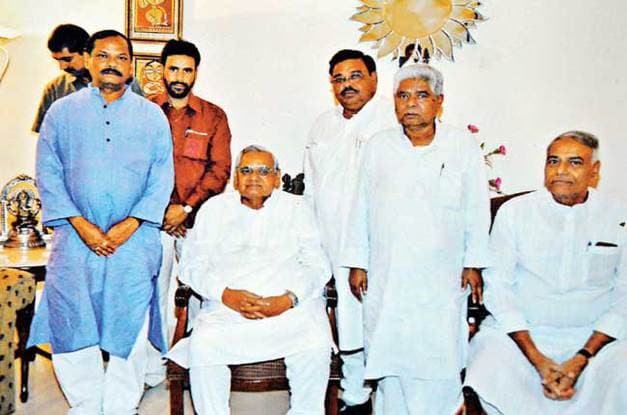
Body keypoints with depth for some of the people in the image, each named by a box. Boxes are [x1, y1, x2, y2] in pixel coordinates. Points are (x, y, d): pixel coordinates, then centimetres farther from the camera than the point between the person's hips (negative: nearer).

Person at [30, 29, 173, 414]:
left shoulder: (152, 116, 8)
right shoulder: (62, 112, 9)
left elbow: (162, 178, 2)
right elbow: (48, 173, 4)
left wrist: (129, 225, -9)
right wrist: (81, 224, -8)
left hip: (135, 238, -1)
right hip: (76, 237, 1)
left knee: (129, 328, 0)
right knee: (72, 326, 2)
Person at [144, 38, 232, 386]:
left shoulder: (214, 116, 7)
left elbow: (220, 168, 0)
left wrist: (187, 207, -9)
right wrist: (158, 209, -6)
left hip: (198, 218, 0)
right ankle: (153, 370, 17)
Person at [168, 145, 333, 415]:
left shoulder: (297, 208, 16)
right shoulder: (214, 208, 17)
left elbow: (317, 266, 7)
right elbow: (191, 266, 9)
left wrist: (289, 299, -11)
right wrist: (227, 294, -10)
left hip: (290, 305, 0)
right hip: (227, 305, 1)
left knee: (316, 344, -27)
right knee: (202, 346, -28)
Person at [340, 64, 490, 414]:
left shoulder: (464, 147, 2)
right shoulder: (378, 147, 5)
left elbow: (477, 210, 5)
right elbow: (361, 208, 7)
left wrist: (473, 264, 3)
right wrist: (357, 263, 6)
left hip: (442, 277, -1)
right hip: (386, 275, 2)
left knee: (440, 356, 1)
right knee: (389, 351, 7)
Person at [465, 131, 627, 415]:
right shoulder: (513, 212, -2)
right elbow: (498, 285, -4)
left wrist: (581, 359, -12)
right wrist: (537, 359, -12)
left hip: (594, 336, 1)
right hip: (521, 330, 0)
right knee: (488, 369, -26)